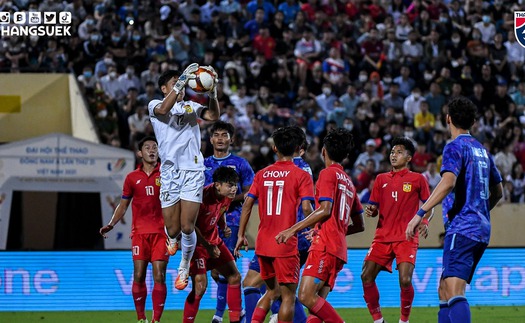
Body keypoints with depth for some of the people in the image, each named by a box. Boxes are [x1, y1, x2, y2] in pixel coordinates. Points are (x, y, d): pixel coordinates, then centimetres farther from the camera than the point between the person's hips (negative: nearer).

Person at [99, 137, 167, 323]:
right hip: (139, 232, 1)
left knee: (159, 276, -7)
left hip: (160, 232, -1)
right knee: (139, 276, -3)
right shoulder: (132, 178, 9)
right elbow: (123, 205, 15)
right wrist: (111, 224, 1)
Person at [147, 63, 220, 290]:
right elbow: (163, 109, -18)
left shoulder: (191, 106, 14)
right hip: (169, 173, -1)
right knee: (172, 229, 0)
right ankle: (171, 239, 39)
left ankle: (184, 267, 18)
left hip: (192, 172, 1)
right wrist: (181, 81, -26)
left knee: (187, 228, -7)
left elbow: (213, 116, -2)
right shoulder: (154, 106, 6)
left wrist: (212, 92, -17)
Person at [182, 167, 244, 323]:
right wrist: (207, 246, -22)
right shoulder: (203, 197, -28)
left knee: (235, 277, 7)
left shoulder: (227, 197, -3)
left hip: (214, 241, 8)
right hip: (197, 244, -8)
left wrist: (224, 227, -3)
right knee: (200, 285, -17)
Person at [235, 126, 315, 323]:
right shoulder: (301, 176, -5)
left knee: (272, 291, 20)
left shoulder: (262, 174, 8)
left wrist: (241, 236, 11)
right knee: (288, 295, -1)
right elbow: (306, 208, -14)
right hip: (286, 244, -5)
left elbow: (247, 205, 5)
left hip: (263, 243, 5)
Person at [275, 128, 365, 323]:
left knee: (307, 296, -17)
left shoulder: (328, 173, -1)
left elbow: (325, 210, -15)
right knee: (317, 303, 3)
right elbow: (359, 225, 26)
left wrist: (293, 229, -15)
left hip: (324, 246, -9)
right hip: (339, 250, 9)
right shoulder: (348, 182, 23)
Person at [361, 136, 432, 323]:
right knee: (366, 276, -8)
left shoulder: (417, 179, 4)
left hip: (406, 238, -4)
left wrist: (425, 222, -11)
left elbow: (429, 206, 8)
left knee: (405, 280, -18)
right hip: (383, 236, 4)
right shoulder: (381, 179, 14)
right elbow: (374, 208, 15)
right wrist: (371, 211, -8)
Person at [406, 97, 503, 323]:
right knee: (444, 290, 14)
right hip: (482, 228, 9)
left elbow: (448, 182, -23)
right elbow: (498, 192, 27)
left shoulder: (455, 147, -5)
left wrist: (420, 213, -26)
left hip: (462, 227, -9)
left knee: (454, 293, -20)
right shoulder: (482, 150, 19)